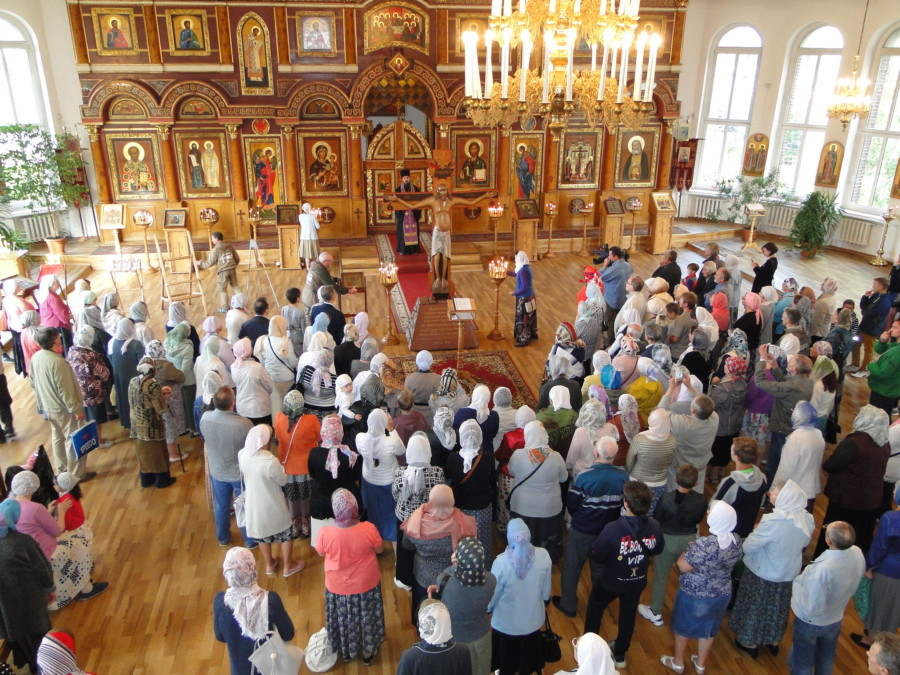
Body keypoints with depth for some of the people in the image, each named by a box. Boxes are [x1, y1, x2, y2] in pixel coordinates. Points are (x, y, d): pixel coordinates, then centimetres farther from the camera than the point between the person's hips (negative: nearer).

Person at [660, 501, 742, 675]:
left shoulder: (704, 545, -34)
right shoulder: (737, 542, -12)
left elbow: (683, 566, -24)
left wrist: (687, 551, -7)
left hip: (695, 595, -5)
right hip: (722, 594, 5)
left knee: (683, 627, 19)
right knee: (709, 628, 25)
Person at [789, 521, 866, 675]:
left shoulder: (822, 569, -43)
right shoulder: (858, 553, -22)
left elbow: (812, 608, -32)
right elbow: (856, 579, 1)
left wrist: (797, 582, -20)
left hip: (810, 622, -6)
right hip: (835, 618, 6)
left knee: (803, 662, 21)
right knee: (827, 659, 31)